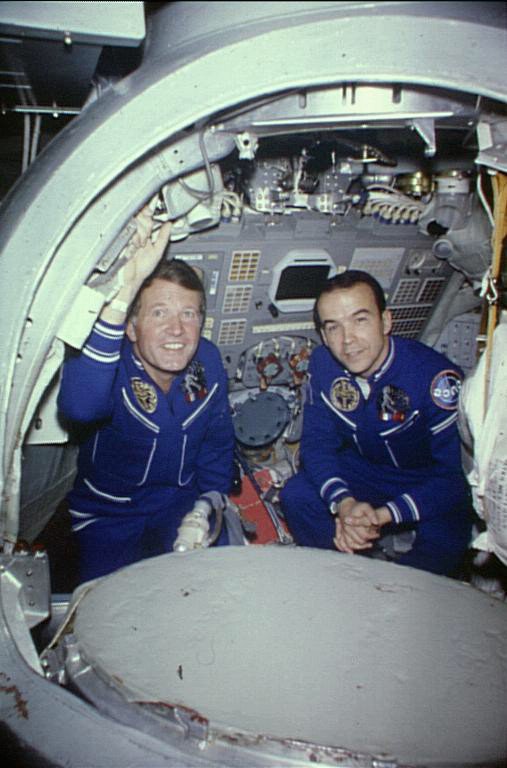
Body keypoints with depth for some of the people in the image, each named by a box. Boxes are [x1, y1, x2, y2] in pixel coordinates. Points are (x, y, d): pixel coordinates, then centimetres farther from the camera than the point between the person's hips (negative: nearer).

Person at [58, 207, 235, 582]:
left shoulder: (208, 362, -11)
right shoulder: (113, 366, -27)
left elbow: (217, 446, 4)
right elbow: (79, 406, -54)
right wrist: (123, 289, -62)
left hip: (181, 499, 4)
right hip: (108, 513, -3)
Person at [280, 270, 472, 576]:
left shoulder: (437, 377, -29)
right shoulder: (323, 364, -13)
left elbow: (453, 473, -27)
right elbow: (317, 443, -10)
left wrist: (383, 516, -41)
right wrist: (344, 503, -30)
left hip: (426, 485, -3)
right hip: (360, 468, 4)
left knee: (441, 546, -32)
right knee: (296, 497, -20)